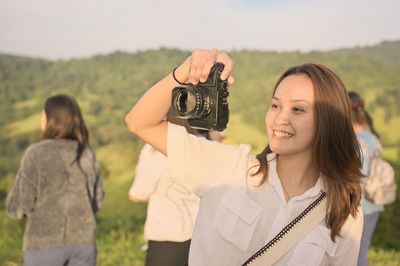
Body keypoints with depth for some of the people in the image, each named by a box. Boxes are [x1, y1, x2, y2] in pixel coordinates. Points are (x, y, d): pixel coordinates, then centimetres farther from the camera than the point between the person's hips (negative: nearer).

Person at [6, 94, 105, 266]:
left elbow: (18, 207, -13)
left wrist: (12, 198, 8)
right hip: (83, 240, 4)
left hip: (46, 243, -4)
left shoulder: (36, 154, -12)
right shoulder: (88, 156, 0)